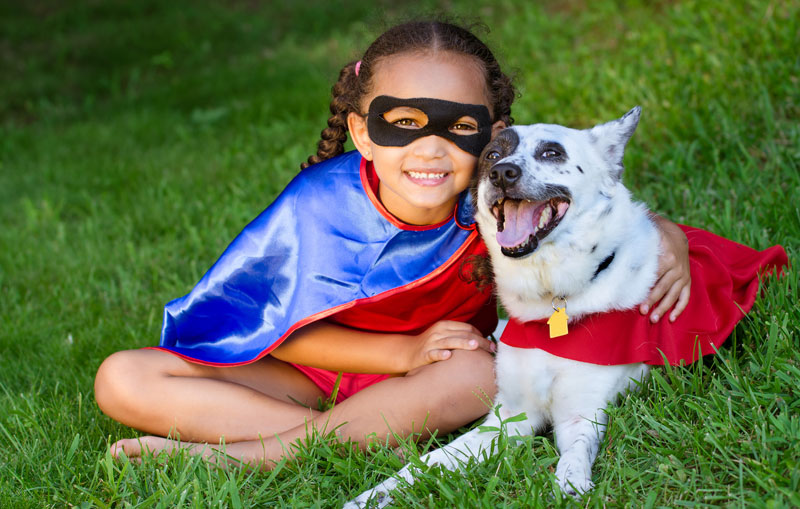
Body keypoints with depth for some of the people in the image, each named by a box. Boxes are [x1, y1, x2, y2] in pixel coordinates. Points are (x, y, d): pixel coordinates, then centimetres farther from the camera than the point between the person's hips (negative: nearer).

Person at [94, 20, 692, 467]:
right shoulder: (321, 204, -26)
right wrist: (404, 353, -27)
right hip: (320, 365, 0)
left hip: (427, 368, 0)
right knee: (123, 381, -18)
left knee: (480, 373, -37)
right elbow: (288, 331, -15)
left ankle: (247, 453, -28)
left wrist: (665, 239, -29)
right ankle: (372, 439, -27)